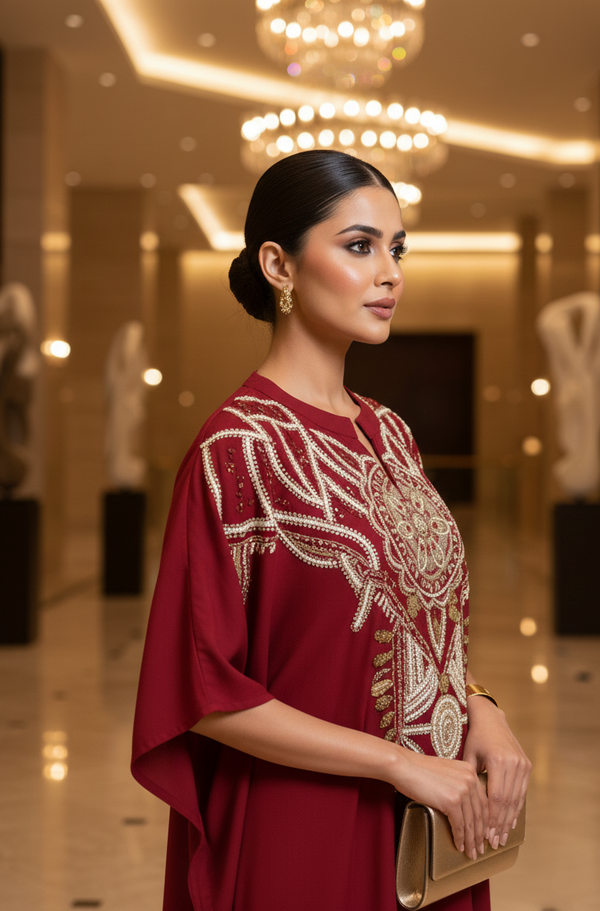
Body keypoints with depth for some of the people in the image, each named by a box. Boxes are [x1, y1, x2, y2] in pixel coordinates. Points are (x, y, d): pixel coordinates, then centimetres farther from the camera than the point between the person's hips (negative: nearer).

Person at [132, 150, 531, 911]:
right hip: (299, 837, -7)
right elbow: (204, 690, -18)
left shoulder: (387, 433, 5)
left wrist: (479, 712, -5)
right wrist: (399, 762, -18)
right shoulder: (239, 449, -17)